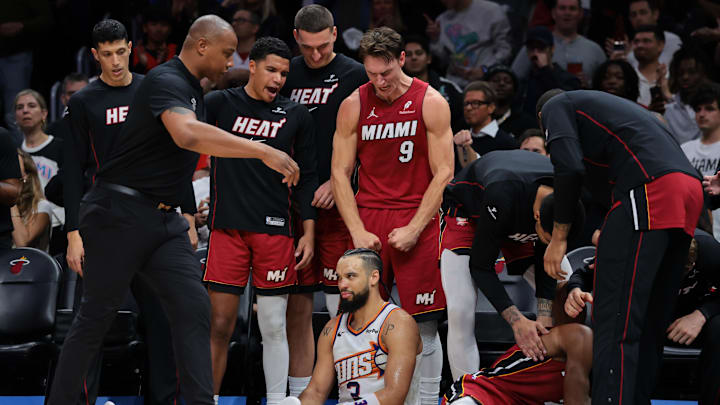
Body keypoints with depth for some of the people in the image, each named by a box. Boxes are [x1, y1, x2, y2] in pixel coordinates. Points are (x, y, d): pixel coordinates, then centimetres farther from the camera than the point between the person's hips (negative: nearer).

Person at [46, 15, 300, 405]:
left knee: (193, 308, -4)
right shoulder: (166, 81, -17)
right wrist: (262, 151, -39)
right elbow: (186, 134, -37)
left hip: (164, 219, 9)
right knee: (96, 315, -1)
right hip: (121, 213, -9)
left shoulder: (193, 91, 13)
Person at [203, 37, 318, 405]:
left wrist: (308, 232, 6)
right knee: (219, 325, -2)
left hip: (275, 230, 1)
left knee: (274, 327, 4)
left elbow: (306, 178, 11)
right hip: (227, 227, -1)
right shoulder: (219, 104, 4)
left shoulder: (296, 116, 9)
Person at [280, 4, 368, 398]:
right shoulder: (287, 74, 11)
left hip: (337, 203, -4)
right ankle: (299, 394, 12)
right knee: (297, 307, 6)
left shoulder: (355, 76, -1)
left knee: (342, 306, -4)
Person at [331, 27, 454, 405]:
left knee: (423, 323, -3)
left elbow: (443, 174, -4)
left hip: (416, 220, -2)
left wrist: (413, 229, -12)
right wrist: (358, 231, -7)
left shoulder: (431, 103, -3)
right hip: (367, 218, 2)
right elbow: (340, 172, 4)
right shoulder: (353, 105, 3)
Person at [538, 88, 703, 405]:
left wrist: (559, 236, -1)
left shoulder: (555, 106, 14)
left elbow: (569, 166, -5)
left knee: (615, 322, -11)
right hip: (689, 191, 8)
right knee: (648, 323, 14)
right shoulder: (607, 105, 37)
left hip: (649, 191, -8)